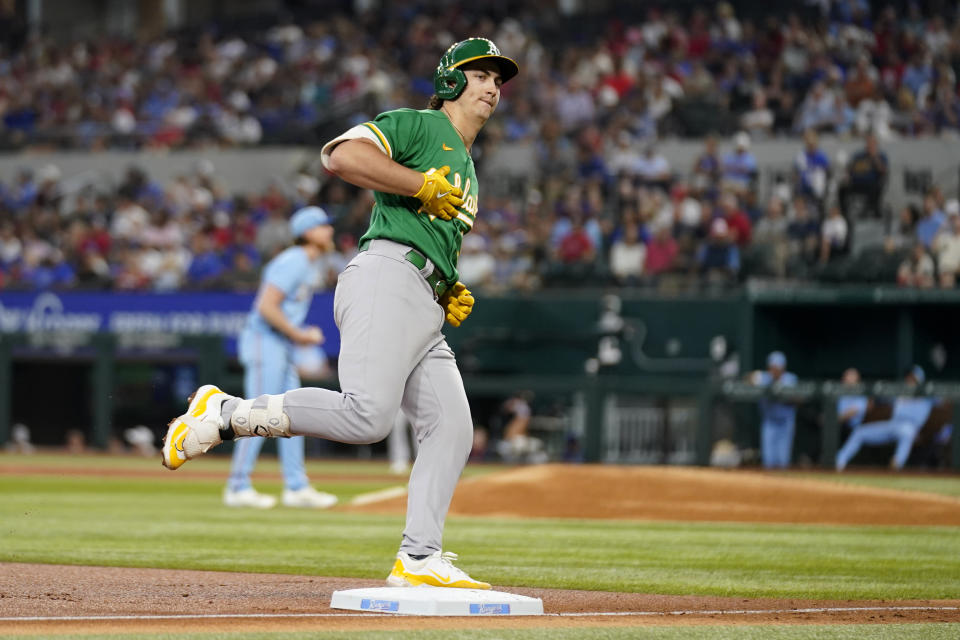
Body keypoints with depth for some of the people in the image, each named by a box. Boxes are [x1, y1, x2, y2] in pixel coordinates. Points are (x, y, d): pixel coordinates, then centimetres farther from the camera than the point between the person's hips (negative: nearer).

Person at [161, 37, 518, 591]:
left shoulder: (467, 171, 33)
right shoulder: (416, 126, 4)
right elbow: (343, 156, -13)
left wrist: (452, 295, 18)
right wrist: (426, 185, -13)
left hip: (425, 312, 9)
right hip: (385, 279, -9)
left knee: (452, 429, -1)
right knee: (367, 415, -26)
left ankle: (419, 561, 0)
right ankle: (224, 414, -15)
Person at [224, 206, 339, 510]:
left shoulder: (311, 266, 15)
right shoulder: (293, 263, -16)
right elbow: (266, 306, -23)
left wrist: (303, 334, 9)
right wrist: (298, 334, -17)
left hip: (284, 345, 10)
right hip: (264, 339, -10)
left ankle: (296, 488, 12)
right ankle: (238, 488, -8)